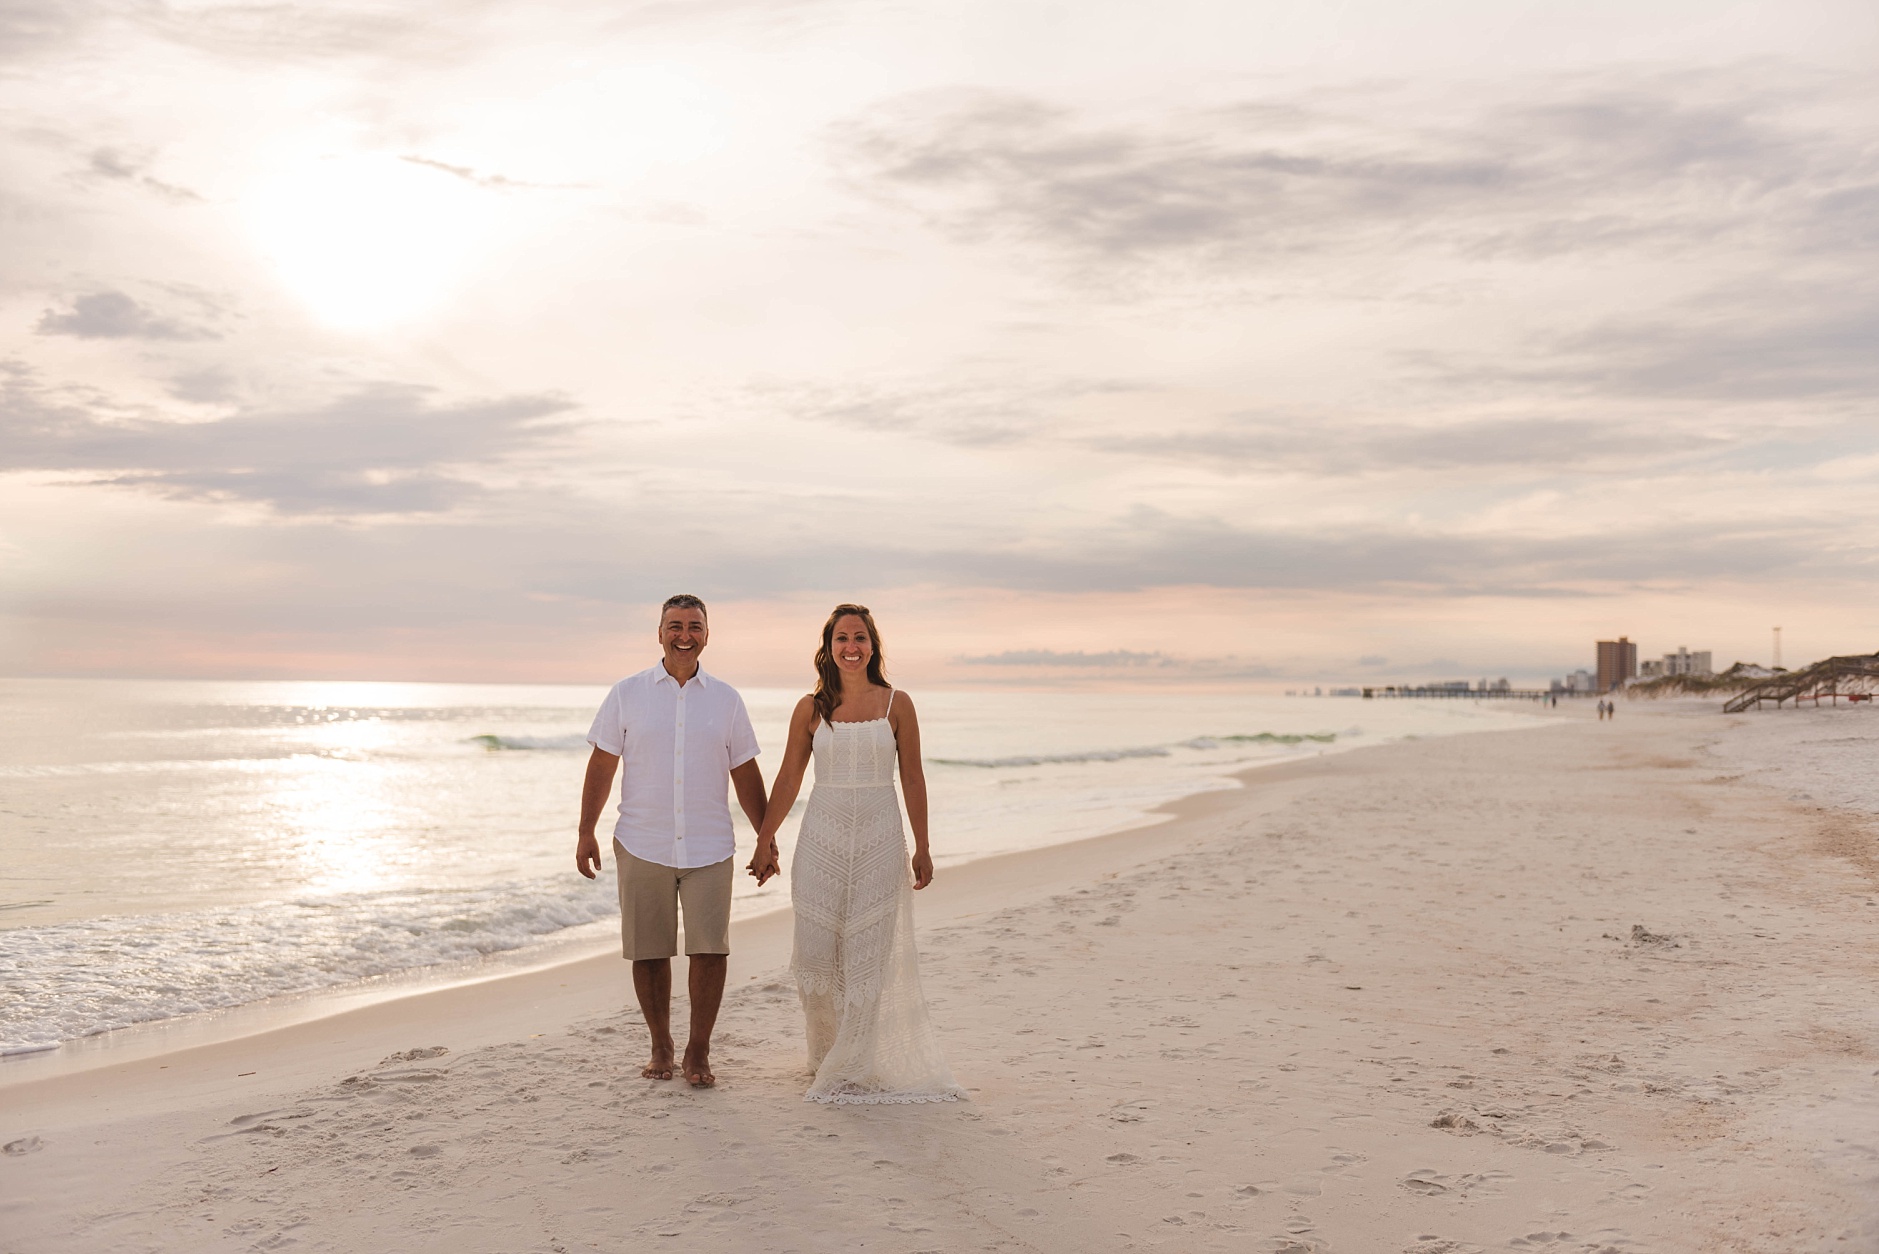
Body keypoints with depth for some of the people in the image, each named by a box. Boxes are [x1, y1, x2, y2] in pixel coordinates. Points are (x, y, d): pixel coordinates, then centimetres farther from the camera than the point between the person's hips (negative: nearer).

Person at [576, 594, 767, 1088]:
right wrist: (585, 832, 1)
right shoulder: (628, 694, 3)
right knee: (649, 952, 5)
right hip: (642, 846, 0)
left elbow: (745, 773, 11)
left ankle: (698, 1051, 9)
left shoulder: (726, 698, 7)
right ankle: (660, 1046, 22)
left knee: (710, 950, -6)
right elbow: (602, 765, 5)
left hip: (708, 848, 0)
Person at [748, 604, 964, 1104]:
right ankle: (826, 1051, 25)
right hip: (823, 840, 1)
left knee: (867, 954, -1)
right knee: (815, 953, 2)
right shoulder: (811, 709, 2)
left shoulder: (896, 705, 0)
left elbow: (913, 779, 3)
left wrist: (922, 848, 2)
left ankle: (853, 1068, 9)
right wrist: (764, 841, 8)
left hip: (879, 840, -1)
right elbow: (788, 779, 8)